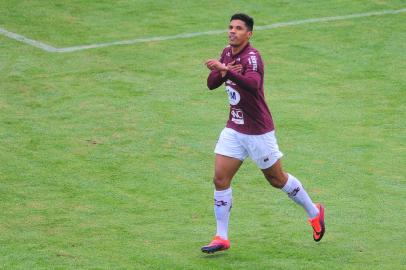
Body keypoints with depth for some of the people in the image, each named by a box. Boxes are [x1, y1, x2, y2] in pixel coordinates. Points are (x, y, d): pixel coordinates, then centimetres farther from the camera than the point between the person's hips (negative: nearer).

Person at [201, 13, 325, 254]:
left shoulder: (252, 57, -21)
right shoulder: (227, 53, 5)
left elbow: (253, 85, -40)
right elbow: (211, 84, 8)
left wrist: (226, 70, -53)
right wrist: (221, 72, -14)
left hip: (259, 132, -6)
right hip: (234, 129, 6)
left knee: (277, 179, 9)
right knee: (220, 179, -5)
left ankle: (314, 213, 32)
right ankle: (222, 238, 2)